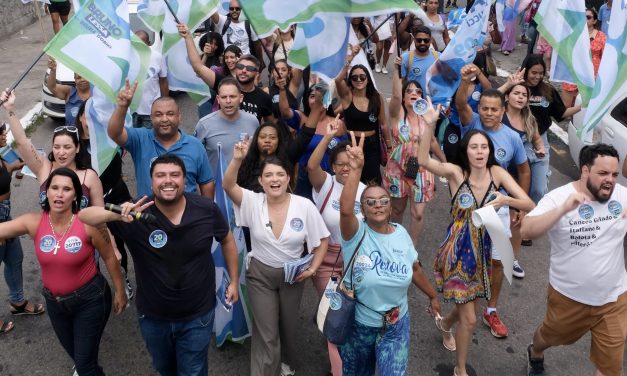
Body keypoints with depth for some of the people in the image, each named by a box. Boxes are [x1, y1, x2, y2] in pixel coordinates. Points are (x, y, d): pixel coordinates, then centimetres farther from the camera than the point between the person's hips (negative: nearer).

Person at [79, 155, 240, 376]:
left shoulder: (207, 210, -17)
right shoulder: (137, 215, -21)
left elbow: (227, 240, 1)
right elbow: (83, 216, -24)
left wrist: (234, 281, 5)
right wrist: (115, 214, -44)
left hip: (198, 315, -1)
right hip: (153, 316, 2)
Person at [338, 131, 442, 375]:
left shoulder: (401, 233, -4)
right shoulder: (357, 233, -17)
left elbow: (415, 268, 10)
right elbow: (345, 209, -39)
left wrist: (432, 296, 19)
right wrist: (356, 170, -46)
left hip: (396, 325, 2)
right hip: (357, 324, -2)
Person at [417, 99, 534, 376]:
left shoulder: (497, 173, -7)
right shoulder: (456, 173, -14)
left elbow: (530, 205, -11)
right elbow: (423, 161, -32)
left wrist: (506, 200, -30)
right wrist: (429, 125, -42)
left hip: (482, 252, 4)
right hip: (457, 252, -4)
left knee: (467, 308, 23)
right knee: (469, 319, 0)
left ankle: (445, 324, 59)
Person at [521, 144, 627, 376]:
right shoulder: (558, 197, -17)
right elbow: (527, 231, -29)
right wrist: (563, 209, -41)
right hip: (568, 296, -2)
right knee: (550, 336, 26)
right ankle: (535, 355, 60)